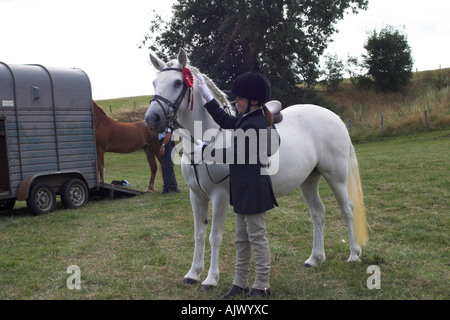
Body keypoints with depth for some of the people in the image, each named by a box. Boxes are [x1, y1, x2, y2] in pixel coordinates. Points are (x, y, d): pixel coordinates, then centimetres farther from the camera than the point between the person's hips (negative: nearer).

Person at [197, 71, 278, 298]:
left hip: (253, 190, -11)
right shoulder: (246, 119, 9)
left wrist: (202, 147, -11)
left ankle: (261, 287, 15)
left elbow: (230, 153, -21)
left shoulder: (254, 125, -21)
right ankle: (240, 283, 28)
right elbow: (224, 120, 21)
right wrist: (206, 95, 19)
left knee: (257, 237, 2)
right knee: (241, 239, 17)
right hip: (243, 188, 11)